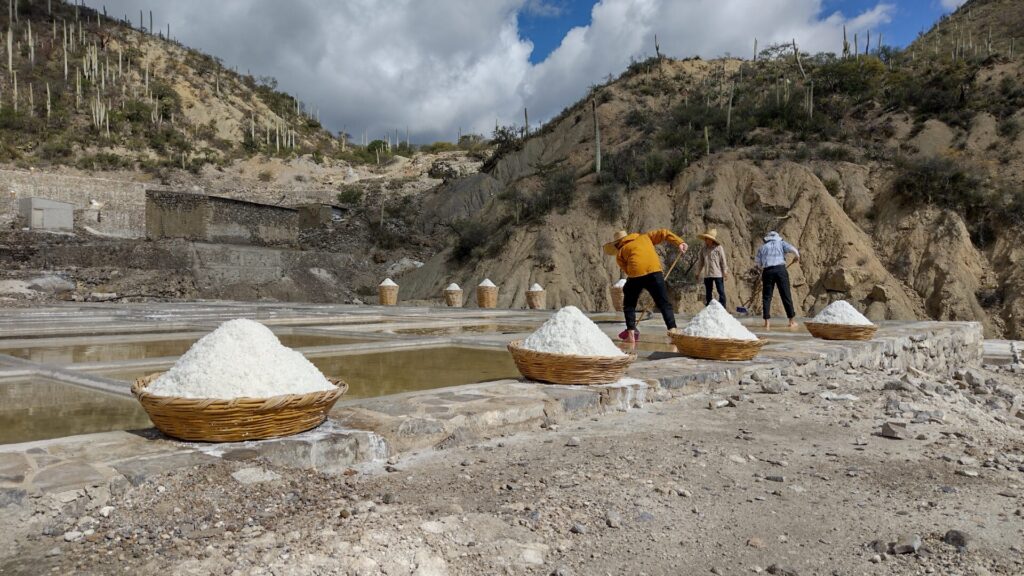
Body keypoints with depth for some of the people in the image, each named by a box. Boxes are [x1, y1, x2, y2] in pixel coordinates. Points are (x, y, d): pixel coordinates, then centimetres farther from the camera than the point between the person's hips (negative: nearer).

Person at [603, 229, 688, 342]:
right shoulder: (644, 237, 29)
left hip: (635, 274, -1)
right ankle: (672, 330, -9)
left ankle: (631, 334, 10)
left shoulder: (619, 253, 22)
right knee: (664, 304, 5)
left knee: (629, 304, 17)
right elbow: (663, 233, 19)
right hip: (654, 271, 1)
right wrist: (679, 242, 10)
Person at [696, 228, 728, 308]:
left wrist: (725, 272, -4)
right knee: (708, 293, 10)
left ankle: (723, 307, 2)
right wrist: (698, 272, 13)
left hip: (718, 274, -5)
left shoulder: (718, 248, -5)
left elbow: (723, 261, -4)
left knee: (721, 292, -3)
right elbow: (701, 262, 14)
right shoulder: (703, 249, 8)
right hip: (707, 274, 5)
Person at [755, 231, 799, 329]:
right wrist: (797, 256, 17)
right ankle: (792, 321, 12)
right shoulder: (781, 243, 16)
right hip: (780, 269, -1)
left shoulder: (762, 247, 20)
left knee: (766, 297, 5)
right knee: (786, 295, 6)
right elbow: (793, 249, -3)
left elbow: (757, 263, 11)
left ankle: (767, 322, -1)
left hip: (767, 271, 1)